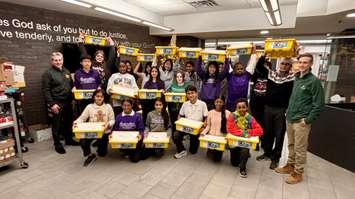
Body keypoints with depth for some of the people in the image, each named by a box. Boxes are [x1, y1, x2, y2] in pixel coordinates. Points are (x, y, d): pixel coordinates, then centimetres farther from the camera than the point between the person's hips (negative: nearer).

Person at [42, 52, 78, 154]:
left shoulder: (66, 71, 12)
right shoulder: (48, 73, -8)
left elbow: (71, 85, 19)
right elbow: (46, 90, -13)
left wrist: (72, 98, 11)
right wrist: (51, 104, -18)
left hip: (68, 102, 6)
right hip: (56, 104, -6)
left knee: (68, 122, 16)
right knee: (57, 125, 5)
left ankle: (69, 139, 32)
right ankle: (57, 144, 18)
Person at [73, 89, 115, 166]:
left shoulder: (108, 106, -2)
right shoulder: (90, 106, 0)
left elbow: (112, 120, -3)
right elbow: (82, 118, -5)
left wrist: (108, 124, -25)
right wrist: (76, 122, -25)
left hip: (104, 132, 0)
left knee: (102, 153, 2)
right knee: (83, 142, -27)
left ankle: (100, 144, 39)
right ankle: (89, 155, 7)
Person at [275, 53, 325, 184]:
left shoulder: (314, 81, -10)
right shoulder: (296, 79, 10)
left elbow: (319, 104, -12)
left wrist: (308, 120, -13)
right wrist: (288, 112, 13)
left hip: (301, 122, -6)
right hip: (289, 119, 7)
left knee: (300, 148, 3)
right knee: (291, 145, 18)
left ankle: (298, 173, 17)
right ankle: (290, 165, 33)